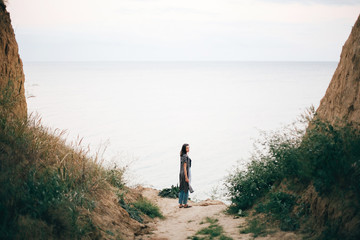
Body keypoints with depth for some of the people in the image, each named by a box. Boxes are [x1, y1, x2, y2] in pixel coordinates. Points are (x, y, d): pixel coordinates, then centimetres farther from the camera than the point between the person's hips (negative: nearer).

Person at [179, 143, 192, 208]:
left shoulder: (182, 156, 9)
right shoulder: (185, 156, -19)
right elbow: (184, 167, -21)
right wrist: (186, 177, -21)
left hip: (181, 174, 9)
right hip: (186, 174, -9)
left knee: (182, 190, 12)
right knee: (186, 190, 1)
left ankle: (180, 204, 16)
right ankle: (185, 204, 8)